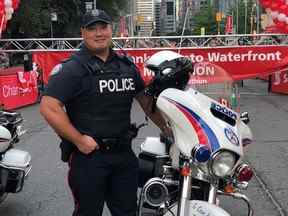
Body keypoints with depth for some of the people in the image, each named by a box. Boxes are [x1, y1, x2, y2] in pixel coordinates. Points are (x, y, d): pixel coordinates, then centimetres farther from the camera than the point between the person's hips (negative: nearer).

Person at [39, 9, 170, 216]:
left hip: (124, 153, 6)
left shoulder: (126, 64, 9)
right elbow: (49, 107, -18)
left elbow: (145, 99, 18)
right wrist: (79, 140, -19)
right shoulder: (71, 68, -10)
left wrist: (166, 128, 15)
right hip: (88, 153, -5)